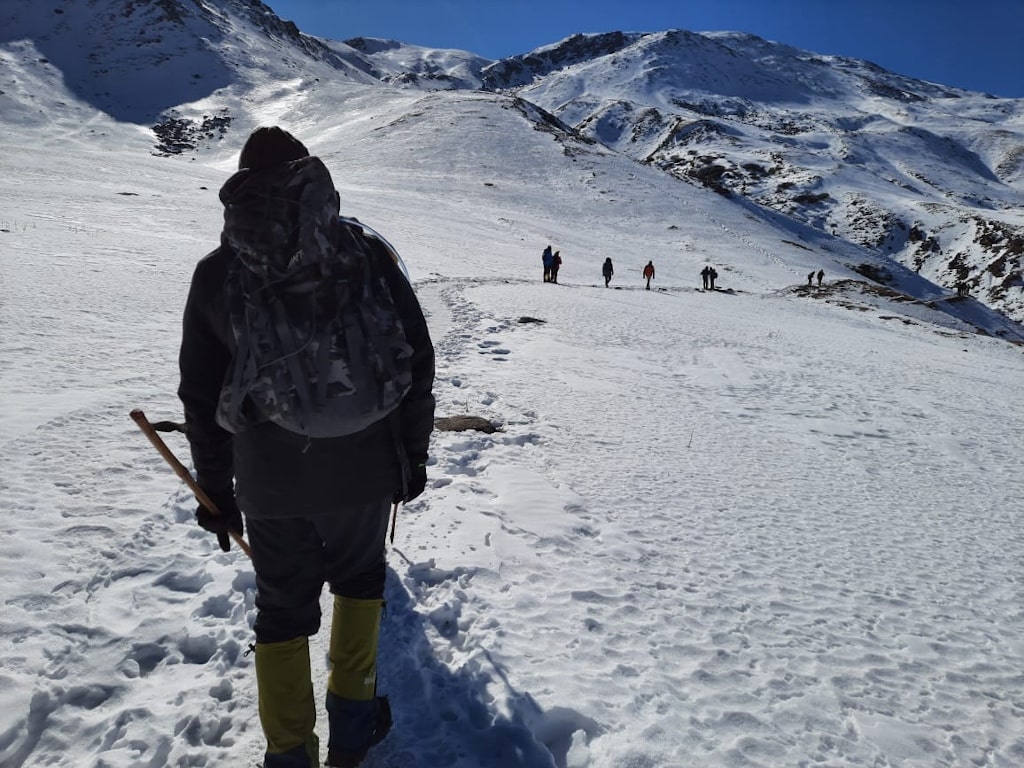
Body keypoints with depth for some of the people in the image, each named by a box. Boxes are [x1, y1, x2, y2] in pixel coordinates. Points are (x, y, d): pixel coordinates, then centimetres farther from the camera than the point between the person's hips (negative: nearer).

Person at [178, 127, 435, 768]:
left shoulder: (216, 273, 0)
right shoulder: (366, 252, -5)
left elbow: (202, 395, 4)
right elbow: (415, 360, -4)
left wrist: (215, 488, 14)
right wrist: (412, 453, 6)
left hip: (268, 481, 1)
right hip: (363, 467, 0)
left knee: (283, 608, 18)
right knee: (359, 578, 24)